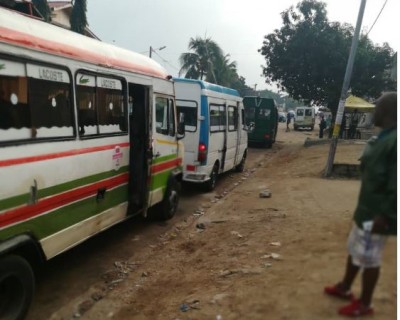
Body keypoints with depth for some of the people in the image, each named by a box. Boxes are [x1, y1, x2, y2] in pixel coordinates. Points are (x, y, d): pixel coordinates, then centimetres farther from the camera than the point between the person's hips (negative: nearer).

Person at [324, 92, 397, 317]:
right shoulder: (385, 138, 9)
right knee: (354, 249, 22)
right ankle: (345, 288, 41)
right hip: (367, 208, 10)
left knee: (368, 258, 6)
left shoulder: (394, 141, -23)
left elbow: (395, 184, -26)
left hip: (377, 213, -10)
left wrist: (385, 216, -22)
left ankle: (364, 304, 26)